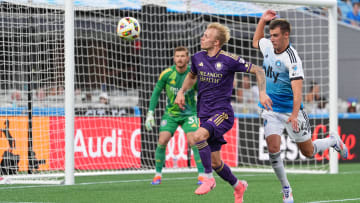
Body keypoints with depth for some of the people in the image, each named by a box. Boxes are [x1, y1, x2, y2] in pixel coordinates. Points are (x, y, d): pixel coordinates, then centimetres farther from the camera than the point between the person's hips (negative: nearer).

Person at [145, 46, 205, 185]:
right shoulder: (167, 74, -11)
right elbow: (156, 92, 2)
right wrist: (150, 113, -2)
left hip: (189, 114, -1)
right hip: (170, 113, 1)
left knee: (193, 141, -20)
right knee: (162, 141, -14)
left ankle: (201, 174, -10)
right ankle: (158, 174, 4)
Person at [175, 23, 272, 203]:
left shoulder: (229, 60, -11)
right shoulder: (198, 58, 4)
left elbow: (258, 70, -2)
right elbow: (192, 75, 26)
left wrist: (262, 93, -14)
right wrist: (182, 91, 10)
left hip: (223, 113, -6)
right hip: (205, 115, 6)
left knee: (198, 136, -33)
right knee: (215, 162, 8)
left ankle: (208, 178, -18)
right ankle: (238, 186, 35)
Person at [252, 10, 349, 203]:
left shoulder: (292, 58, -22)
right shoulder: (268, 46, -1)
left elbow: (297, 88, -28)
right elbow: (256, 42, 24)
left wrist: (294, 114, -39)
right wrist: (262, 20, 9)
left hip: (290, 111, -4)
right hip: (270, 110, 5)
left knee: (308, 151, 8)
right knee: (273, 148, -15)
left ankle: (333, 140, 40)